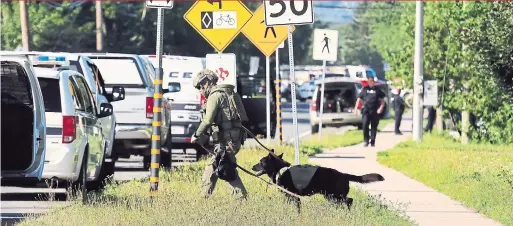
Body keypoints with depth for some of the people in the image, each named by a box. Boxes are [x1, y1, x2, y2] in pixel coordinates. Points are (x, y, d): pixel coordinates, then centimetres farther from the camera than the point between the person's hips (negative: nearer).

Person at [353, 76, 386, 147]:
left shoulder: (377, 90, 10)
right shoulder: (364, 89, 12)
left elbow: (382, 101, 10)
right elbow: (359, 99, 15)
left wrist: (381, 108, -7)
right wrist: (356, 108, 6)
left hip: (375, 111, 0)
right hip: (366, 110, 0)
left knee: (374, 126, 3)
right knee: (365, 125, -12)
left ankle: (372, 141, 10)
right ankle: (366, 141, -5)